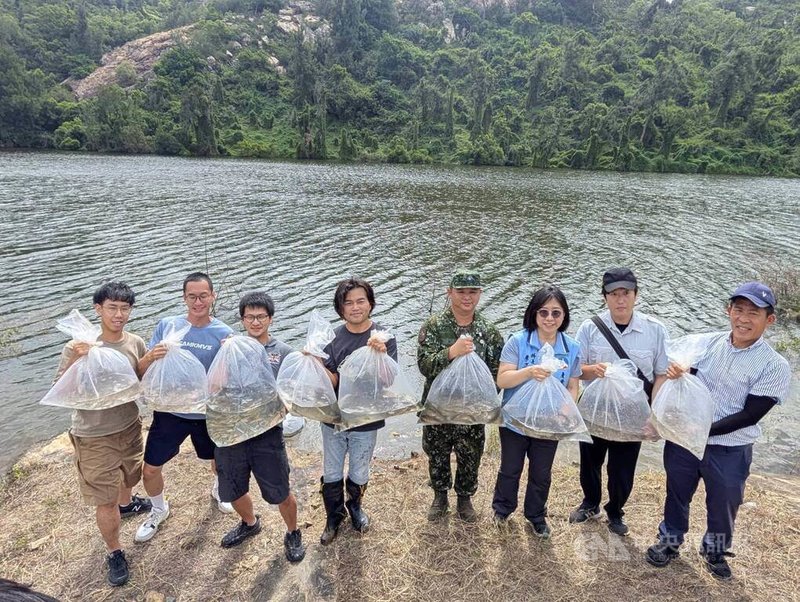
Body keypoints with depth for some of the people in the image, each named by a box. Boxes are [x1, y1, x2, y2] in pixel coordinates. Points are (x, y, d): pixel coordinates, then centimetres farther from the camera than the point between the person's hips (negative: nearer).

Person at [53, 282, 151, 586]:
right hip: (94, 437, -4)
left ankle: (127, 503, 63)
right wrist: (74, 361, -35)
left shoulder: (136, 343, -10)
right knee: (105, 501, 5)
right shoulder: (77, 348, -20)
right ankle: (114, 553, 28)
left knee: (128, 475, 30)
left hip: (129, 427, 4)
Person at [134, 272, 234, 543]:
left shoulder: (224, 333, -12)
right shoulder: (167, 325, -10)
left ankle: (219, 490, 56)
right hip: (171, 411, 0)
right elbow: (142, 372, -8)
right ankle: (159, 510, 40)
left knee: (220, 461, 20)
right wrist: (150, 357, -30)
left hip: (209, 414, 0)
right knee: (150, 470, 7)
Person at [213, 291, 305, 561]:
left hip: (267, 434, -3)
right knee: (233, 491, 20)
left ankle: (293, 533, 37)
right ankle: (250, 523, 51)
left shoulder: (283, 352, -1)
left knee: (280, 493, 7)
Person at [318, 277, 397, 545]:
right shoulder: (332, 338, -8)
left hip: (366, 422, -1)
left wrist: (381, 355, -37)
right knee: (331, 475, 17)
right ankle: (334, 516, 43)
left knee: (359, 475, 20)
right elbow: (331, 382, -9)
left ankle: (354, 506, 50)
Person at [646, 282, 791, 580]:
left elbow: (750, 415, -17)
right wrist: (675, 373, -17)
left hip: (729, 451, -3)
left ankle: (715, 551, 46)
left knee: (723, 504, 18)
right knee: (677, 494, 19)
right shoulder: (710, 343, -3)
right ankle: (670, 541, 43)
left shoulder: (775, 366, -14)